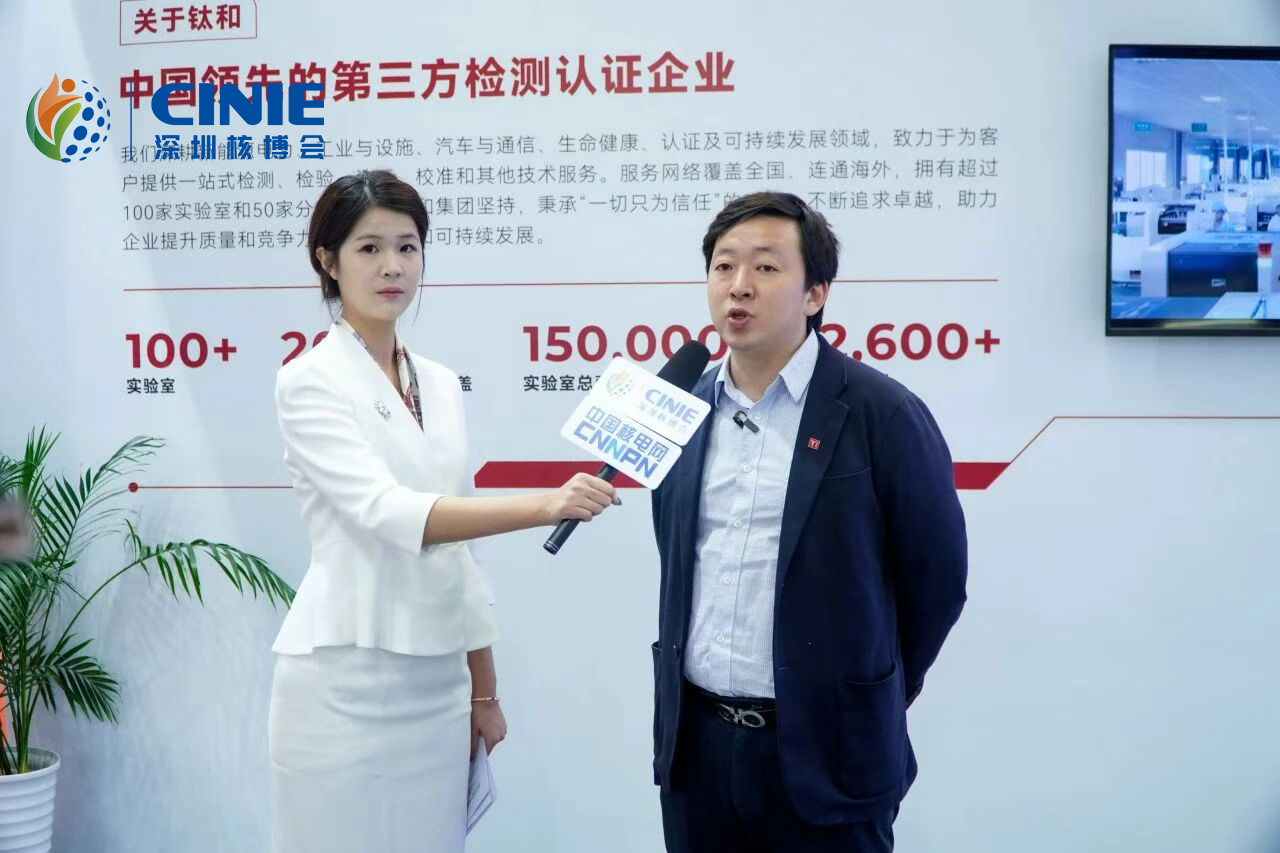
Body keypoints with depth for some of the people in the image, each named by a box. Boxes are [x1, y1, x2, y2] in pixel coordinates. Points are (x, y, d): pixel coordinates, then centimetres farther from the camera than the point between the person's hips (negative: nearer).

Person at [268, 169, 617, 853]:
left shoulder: (441, 385, 10)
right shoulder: (310, 381, -9)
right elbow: (388, 513, -23)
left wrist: (484, 689, 13)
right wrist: (547, 505, -35)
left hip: (437, 683, 6)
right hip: (346, 683, -5)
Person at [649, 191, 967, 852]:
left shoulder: (882, 414, -11)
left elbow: (935, 580, -4)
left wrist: (867, 705, 5)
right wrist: (704, 679, 14)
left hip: (825, 752, -4)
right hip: (694, 742, 5)